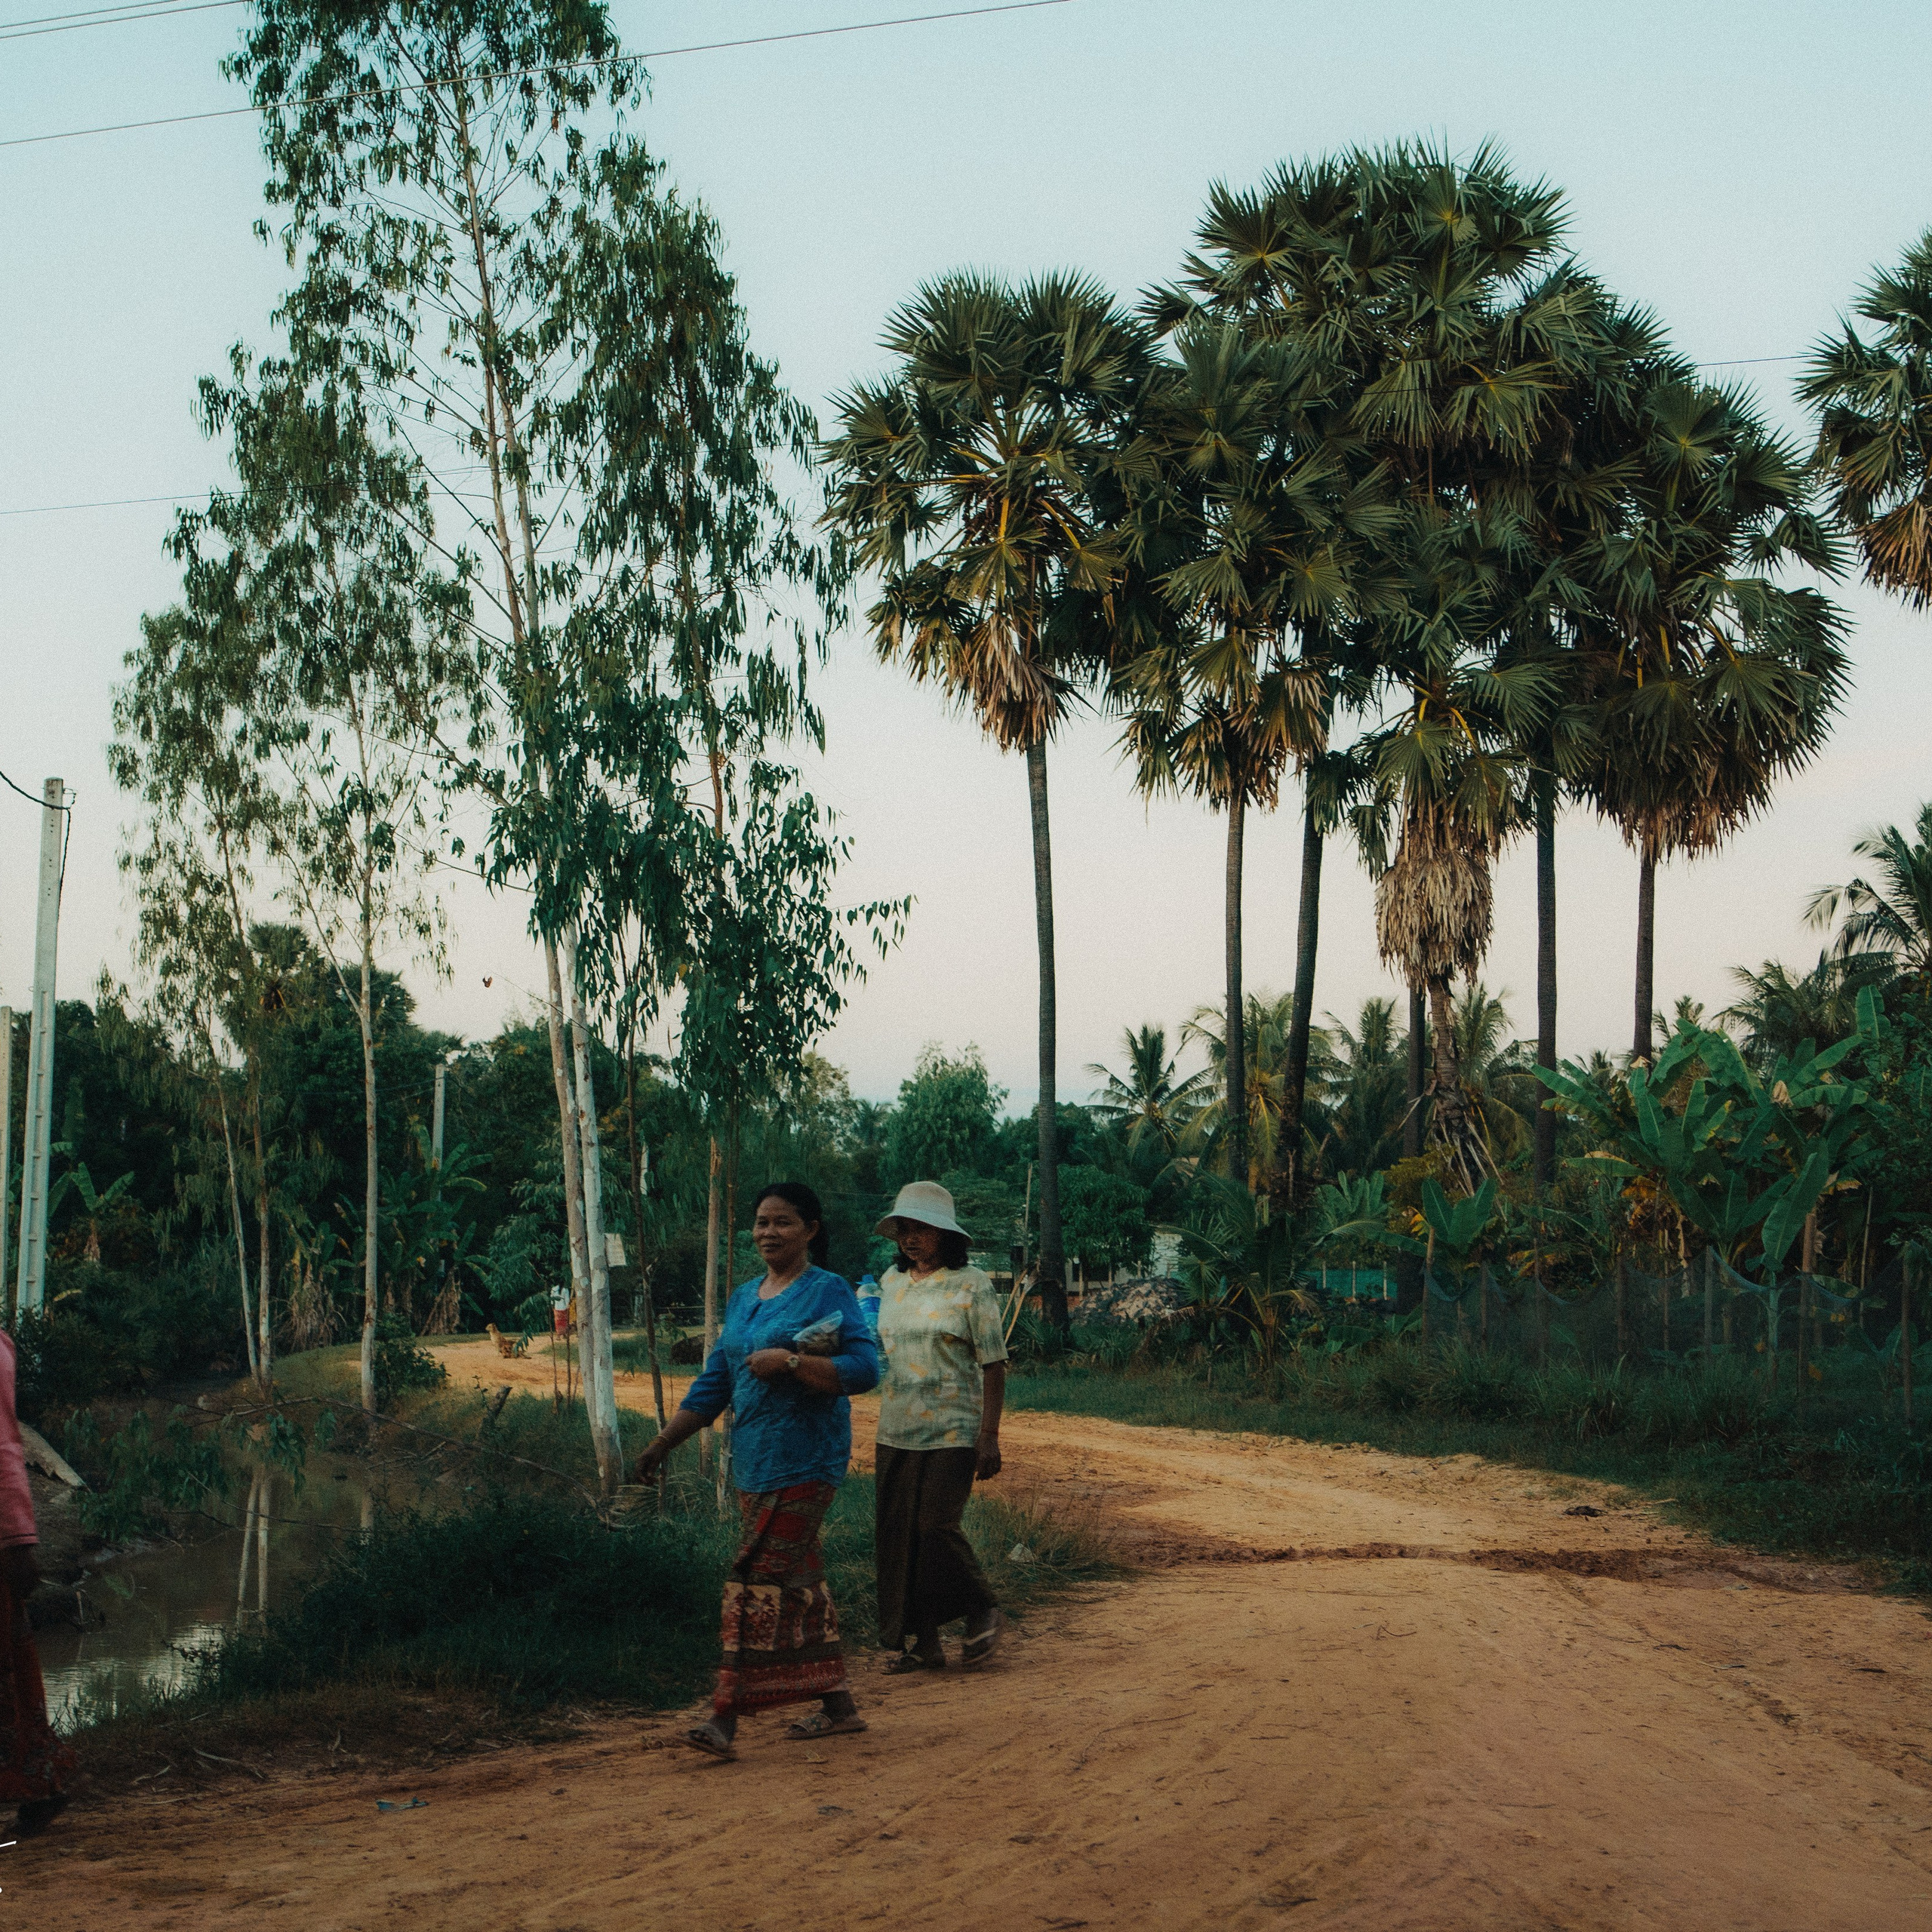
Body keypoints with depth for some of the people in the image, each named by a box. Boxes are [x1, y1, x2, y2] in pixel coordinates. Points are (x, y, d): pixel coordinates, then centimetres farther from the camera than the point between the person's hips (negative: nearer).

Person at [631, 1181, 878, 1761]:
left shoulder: (827, 1293, -6)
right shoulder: (743, 1299, 17)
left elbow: (863, 1368, -16)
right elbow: (714, 1384, 20)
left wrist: (789, 1361, -23)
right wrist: (661, 1446, 18)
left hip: (802, 1466, -8)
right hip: (753, 1465, 8)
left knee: (757, 1580, -12)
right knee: (798, 1582, 12)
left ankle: (726, 1718, -12)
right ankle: (837, 1704, 21)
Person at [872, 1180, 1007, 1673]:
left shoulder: (970, 1286, -5)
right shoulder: (890, 1282, 11)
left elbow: (993, 1364, -7)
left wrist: (989, 1436, -12)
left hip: (952, 1433, -6)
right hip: (895, 1431, 6)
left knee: (937, 1528, -12)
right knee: (898, 1536, 3)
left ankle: (984, 1613, 13)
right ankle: (924, 1643, 13)